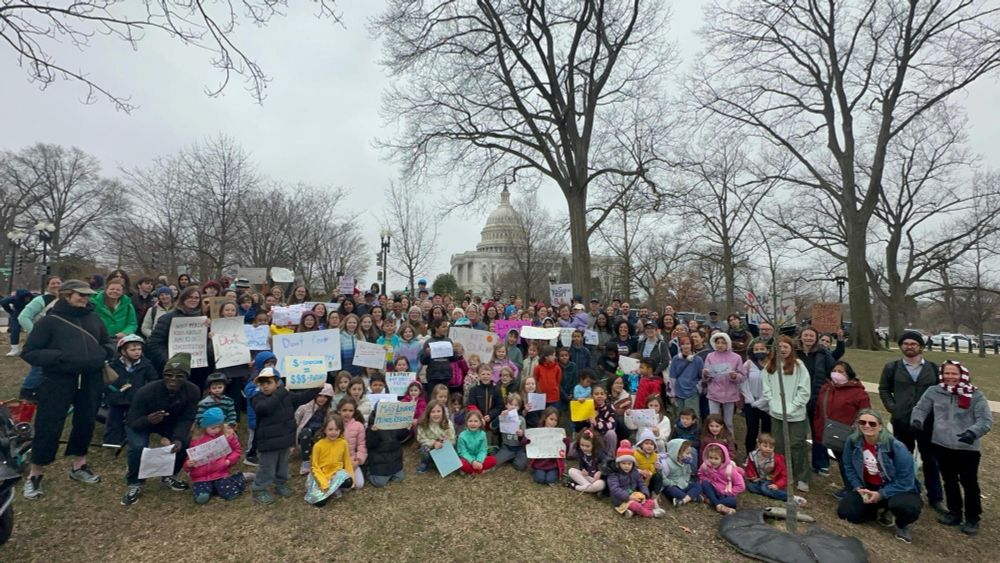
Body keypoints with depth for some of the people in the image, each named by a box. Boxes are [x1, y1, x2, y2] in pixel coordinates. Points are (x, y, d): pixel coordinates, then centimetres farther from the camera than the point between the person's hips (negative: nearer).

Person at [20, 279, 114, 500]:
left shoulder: (93, 318, 7)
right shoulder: (50, 320, -4)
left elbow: (108, 343, 17)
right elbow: (28, 352, -5)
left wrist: (104, 353, -5)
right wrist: (60, 357, -19)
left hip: (90, 381, 4)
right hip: (58, 382, -4)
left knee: (85, 423, 14)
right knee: (48, 427, 1)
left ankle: (79, 466, 32)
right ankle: (35, 475, 21)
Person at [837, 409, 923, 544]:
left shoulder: (896, 447, -24)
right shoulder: (852, 441, -14)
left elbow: (905, 480, -19)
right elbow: (850, 468, 1)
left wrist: (881, 494, -22)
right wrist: (859, 488, -12)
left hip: (898, 489, -3)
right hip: (868, 488, 4)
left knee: (907, 507, -38)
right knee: (844, 512, -12)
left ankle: (902, 525, 1)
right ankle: (882, 511, 17)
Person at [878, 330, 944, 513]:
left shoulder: (933, 368, 2)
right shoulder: (892, 367, 1)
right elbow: (884, 389, 9)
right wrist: (892, 408, -1)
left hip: (927, 422, 0)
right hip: (901, 422, 0)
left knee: (931, 461, 11)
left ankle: (936, 498, 24)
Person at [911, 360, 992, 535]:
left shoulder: (975, 395, -8)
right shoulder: (934, 392, -1)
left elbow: (986, 420, -10)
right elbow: (921, 408, 4)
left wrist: (973, 432, -27)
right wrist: (917, 420, -15)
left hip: (967, 448, -3)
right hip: (942, 446, 3)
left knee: (969, 483, 9)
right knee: (949, 481, 17)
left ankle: (972, 519, 27)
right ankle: (954, 513, 33)